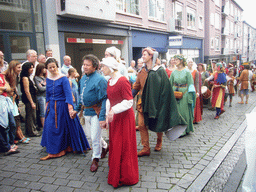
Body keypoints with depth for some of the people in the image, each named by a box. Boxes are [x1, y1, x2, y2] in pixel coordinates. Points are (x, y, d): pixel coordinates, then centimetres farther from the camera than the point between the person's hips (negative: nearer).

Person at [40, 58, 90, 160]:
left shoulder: (63, 78, -12)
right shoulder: (48, 79, 6)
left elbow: (68, 94, -19)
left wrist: (70, 108, -27)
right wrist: (47, 105, 16)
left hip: (62, 106, -6)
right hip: (52, 107, 6)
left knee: (65, 128, 3)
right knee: (50, 128, 8)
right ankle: (53, 152, 22)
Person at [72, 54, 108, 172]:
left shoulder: (99, 80, -18)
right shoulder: (83, 78, 6)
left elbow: (104, 100, -20)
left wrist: (102, 117, -24)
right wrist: (77, 109, 16)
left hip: (96, 111, -8)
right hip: (86, 111, 8)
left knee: (95, 137, 1)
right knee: (89, 133, 21)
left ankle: (95, 159, 23)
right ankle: (105, 146, 46)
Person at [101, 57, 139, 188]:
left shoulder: (123, 81, -17)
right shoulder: (110, 81, 9)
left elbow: (129, 102, -20)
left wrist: (114, 110, -25)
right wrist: (107, 114, 6)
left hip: (124, 117, -8)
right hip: (114, 117, 8)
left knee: (123, 147, 1)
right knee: (114, 145, 16)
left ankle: (124, 177, 17)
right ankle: (116, 171, 35)